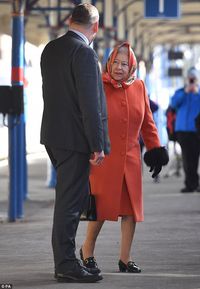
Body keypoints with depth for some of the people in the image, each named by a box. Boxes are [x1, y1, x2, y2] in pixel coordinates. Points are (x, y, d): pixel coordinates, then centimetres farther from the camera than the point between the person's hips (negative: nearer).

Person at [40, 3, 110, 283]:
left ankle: (65, 260, 21)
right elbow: (90, 104, -20)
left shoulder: (50, 49, 10)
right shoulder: (84, 53, -16)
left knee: (70, 197, 16)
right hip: (74, 138, -9)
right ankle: (66, 265, 2)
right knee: (70, 200, -3)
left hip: (53, 134, 9)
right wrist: (98, 145, -16)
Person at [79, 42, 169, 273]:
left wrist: (155, 150, 14)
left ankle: (125, 259, 12)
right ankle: (87, 250, 17)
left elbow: (147, 122, 16)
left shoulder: (138, 87, 7)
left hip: (130, 159, 5)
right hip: (104, 158, -5)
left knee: (131, 208, 4)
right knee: (102, 206, -5)